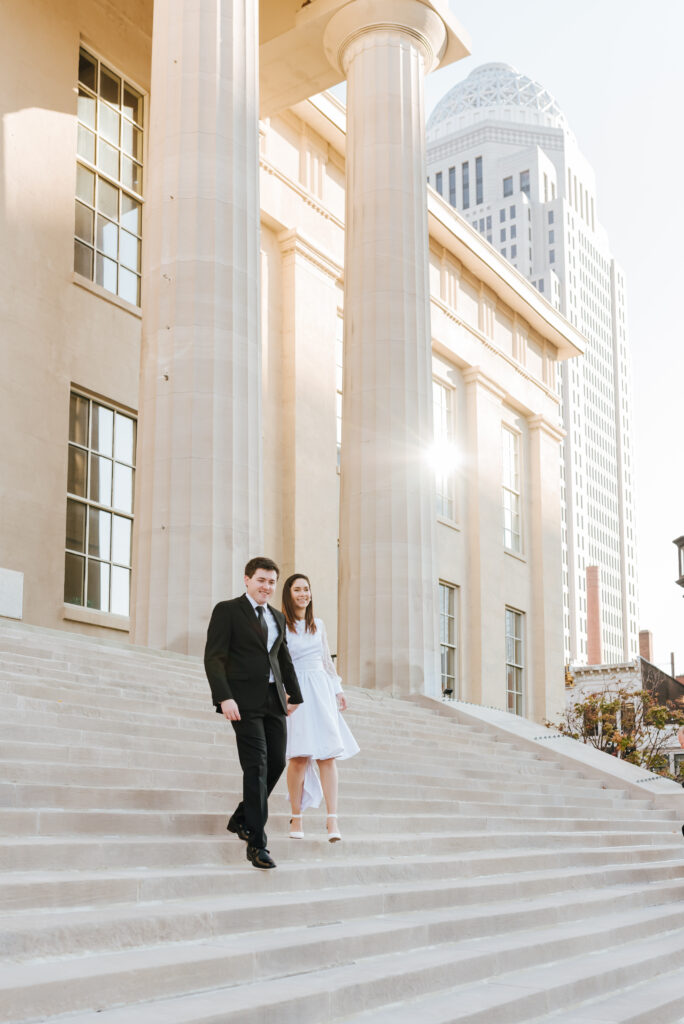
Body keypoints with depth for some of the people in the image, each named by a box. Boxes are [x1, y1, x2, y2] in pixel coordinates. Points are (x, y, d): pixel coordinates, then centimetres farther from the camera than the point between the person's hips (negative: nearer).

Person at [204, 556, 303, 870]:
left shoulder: (278, 618, 18)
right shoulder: (227, 611, -1)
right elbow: (213, 657, -9)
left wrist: (295, 696, 24)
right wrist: (225, 697, -19)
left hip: (274, 700, 7)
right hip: (244, 701, -7)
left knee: (277, 762, 5)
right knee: (256, 767, -10)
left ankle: (241, 819, 27)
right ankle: (256, 844, -5)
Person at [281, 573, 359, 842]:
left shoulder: (318, 625, 17)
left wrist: (338, 689, 19)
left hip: (321, 691, 4)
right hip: (294, 692, -4)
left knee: (328, 754, -6)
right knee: (299, 755, -8)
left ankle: (332, 820, -8)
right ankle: (296, 818, 4)